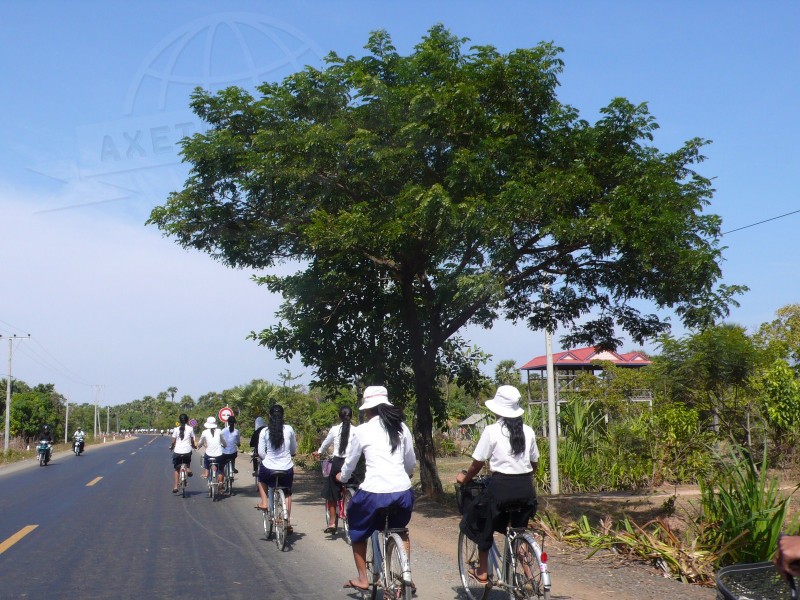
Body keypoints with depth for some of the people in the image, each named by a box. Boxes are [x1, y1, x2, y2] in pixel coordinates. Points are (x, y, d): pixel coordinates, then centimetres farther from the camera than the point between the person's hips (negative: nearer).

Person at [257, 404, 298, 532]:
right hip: (287, 469, 1)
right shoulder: (289, 429, -5)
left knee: (261, 480, 35)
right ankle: (288, 521, 19)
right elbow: (294, 450, 6)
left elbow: (261, 453, -4)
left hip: (268, 469, -1)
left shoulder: (264, 431, -8)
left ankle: (264, 503, 20)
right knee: (287, 493, 25)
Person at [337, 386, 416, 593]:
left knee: (358, 531, 26)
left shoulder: (362, 430, 2)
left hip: (374, 493, -3)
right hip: (403, 492, 3)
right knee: (400, 530, 33)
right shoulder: (401, 427, 9)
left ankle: (362, 579, 28)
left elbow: (350, 463, 13)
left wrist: (342, 478, 35)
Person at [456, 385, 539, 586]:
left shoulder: (492, 431, -8)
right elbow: (535, 463, 13)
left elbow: (477, 463, -4)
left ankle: (482, 573, 26)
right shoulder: (528, 431, 5)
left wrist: (465, 477, 14)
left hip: (500, 486, -4)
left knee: (483, 527, 19)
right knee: (519, 530, 23)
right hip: (525, 487, 4)